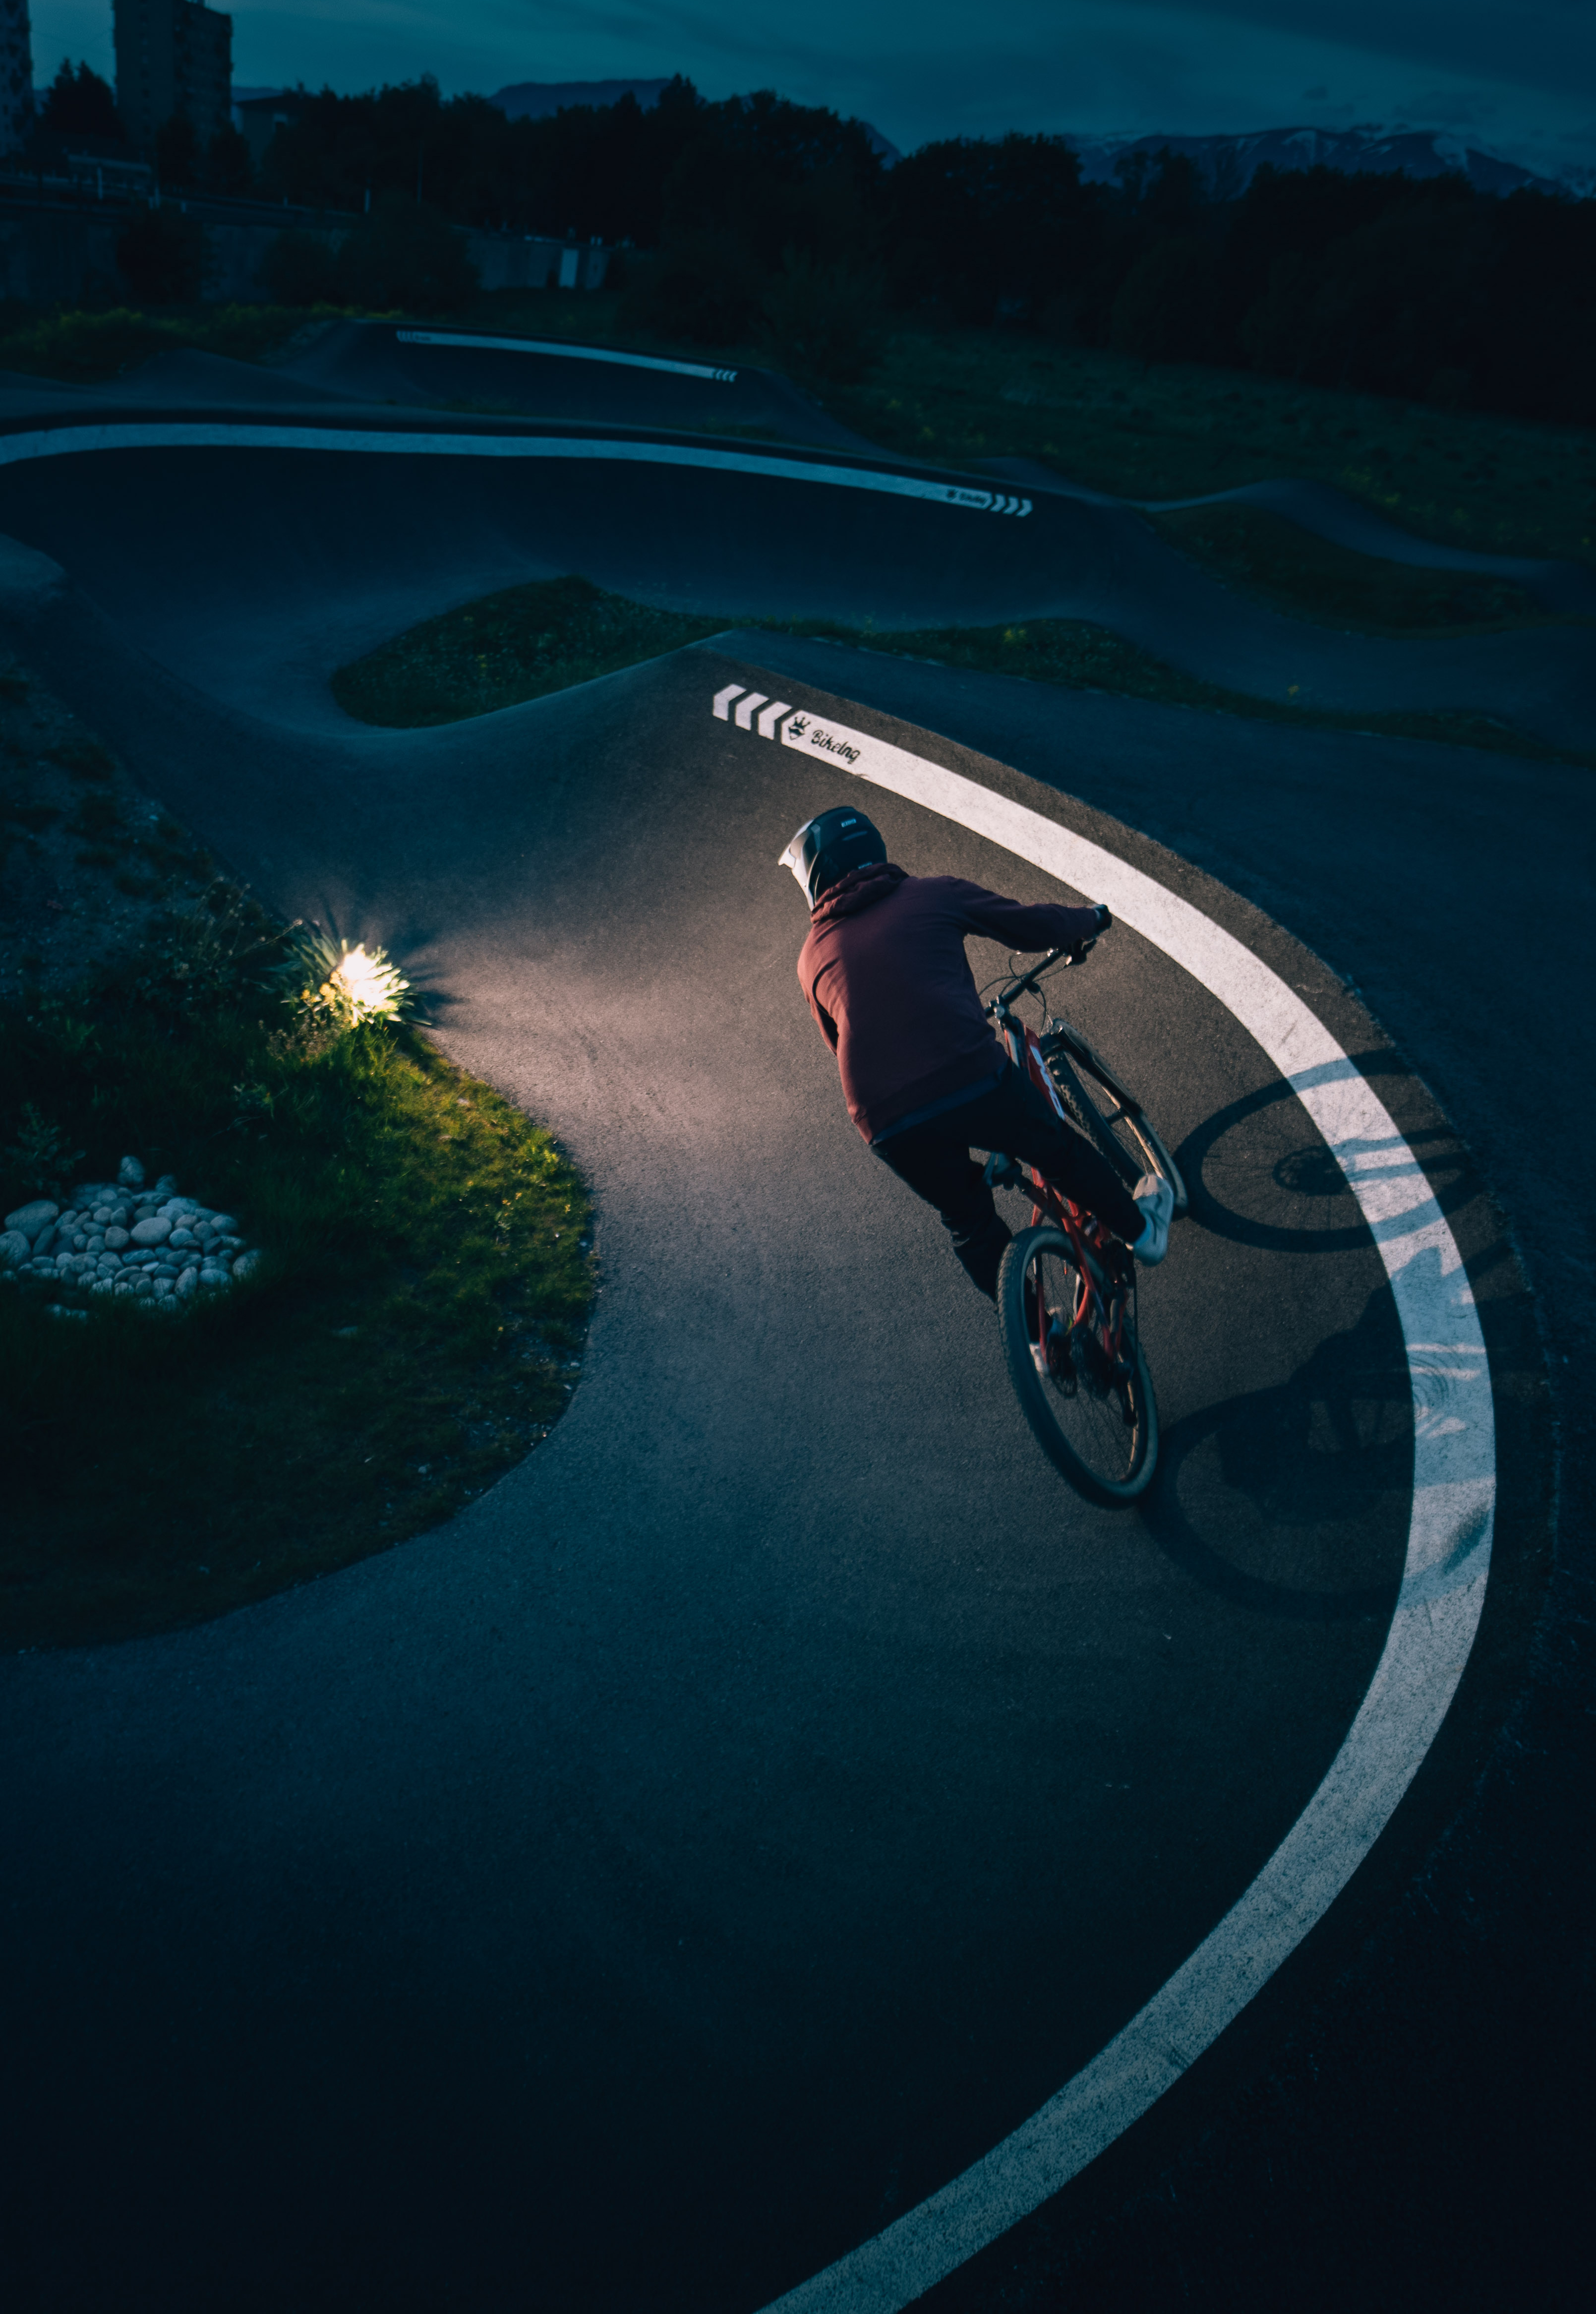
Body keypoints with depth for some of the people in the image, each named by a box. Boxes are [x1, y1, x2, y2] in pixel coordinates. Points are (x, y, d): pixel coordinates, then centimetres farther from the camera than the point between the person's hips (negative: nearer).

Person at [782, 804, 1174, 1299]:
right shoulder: (933, 894, 13)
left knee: (970, 1225, 26)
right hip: (974, 1080, -2)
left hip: (886, 1122, 2)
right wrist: (1092, 919, 42)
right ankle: (1142, 1230, 45)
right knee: (1058, 1150, 28)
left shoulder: (813, 957, 19)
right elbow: (1033, 927, 21)